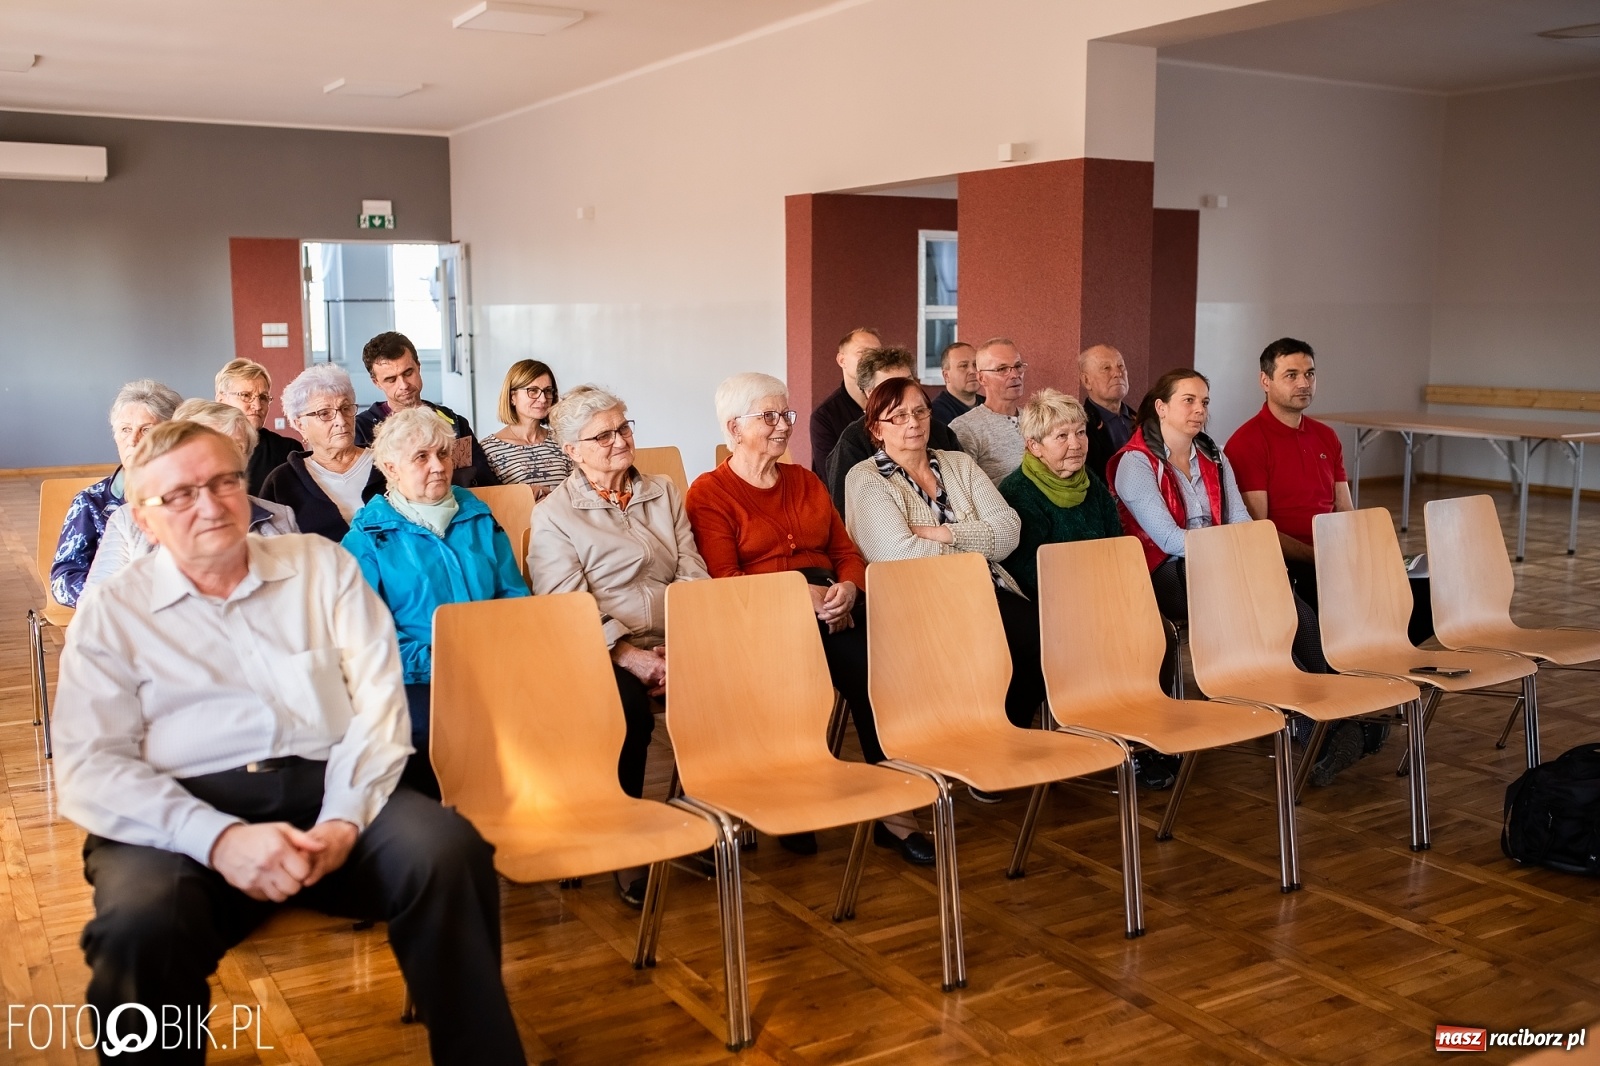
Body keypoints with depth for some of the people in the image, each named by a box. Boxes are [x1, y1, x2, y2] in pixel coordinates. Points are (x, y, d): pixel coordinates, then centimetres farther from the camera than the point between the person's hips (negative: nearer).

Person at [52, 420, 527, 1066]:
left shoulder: (322, 565, 13)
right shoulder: (111, 614, 9)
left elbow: (378, 698, 5)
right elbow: (91, 768, -3)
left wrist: (344, 819, -13)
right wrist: (218, 837, -20)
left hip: (330, 791, 2)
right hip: (184, 816, -1)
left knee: (450, 854, -28)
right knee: (141, 925, -35)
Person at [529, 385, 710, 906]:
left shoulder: (663, 493, 18)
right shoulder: (554, 514, 4)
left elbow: (694, 573, 10)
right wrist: (628, 654, -19)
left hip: (674, 644, 4)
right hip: (604, 651, -4)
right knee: (629, 710, -35)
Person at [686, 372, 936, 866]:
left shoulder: (804, 480, 23)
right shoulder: (708, 492, 5)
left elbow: (846, 551, 17)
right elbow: (724, 581, -7)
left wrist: (847, 588, -7)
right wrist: (804, 595, -18)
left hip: (832, 608, 5)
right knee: (868, 668, -31)